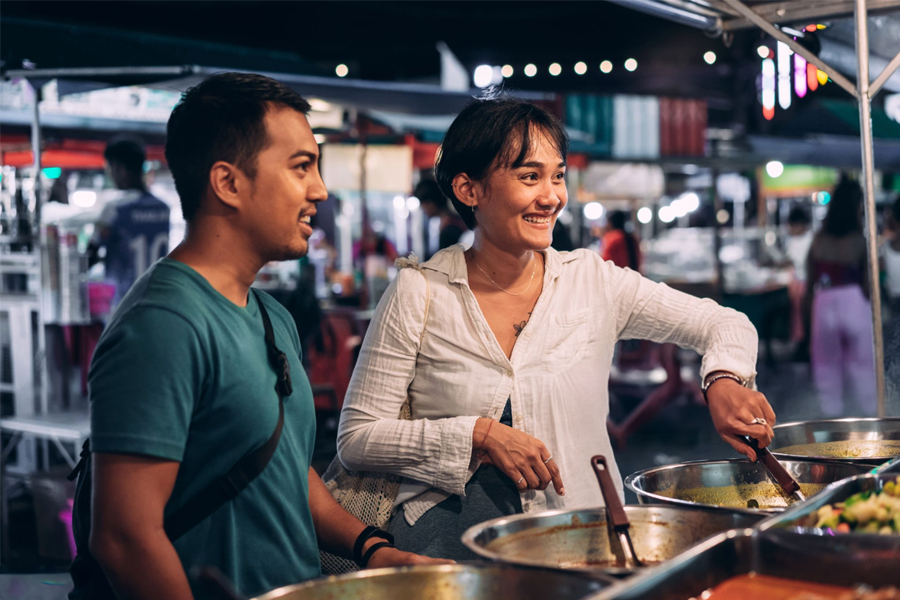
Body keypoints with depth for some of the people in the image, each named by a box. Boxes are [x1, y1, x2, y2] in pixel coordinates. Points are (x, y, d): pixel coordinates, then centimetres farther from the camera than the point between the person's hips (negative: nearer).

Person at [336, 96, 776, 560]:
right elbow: (356, 439, -1)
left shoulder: (592, 282, 5)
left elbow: (726, 324, 11)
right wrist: (480, 435, -12)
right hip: (452, 547, -2)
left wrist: (724, 378, -12)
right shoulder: (417, 295, 0)